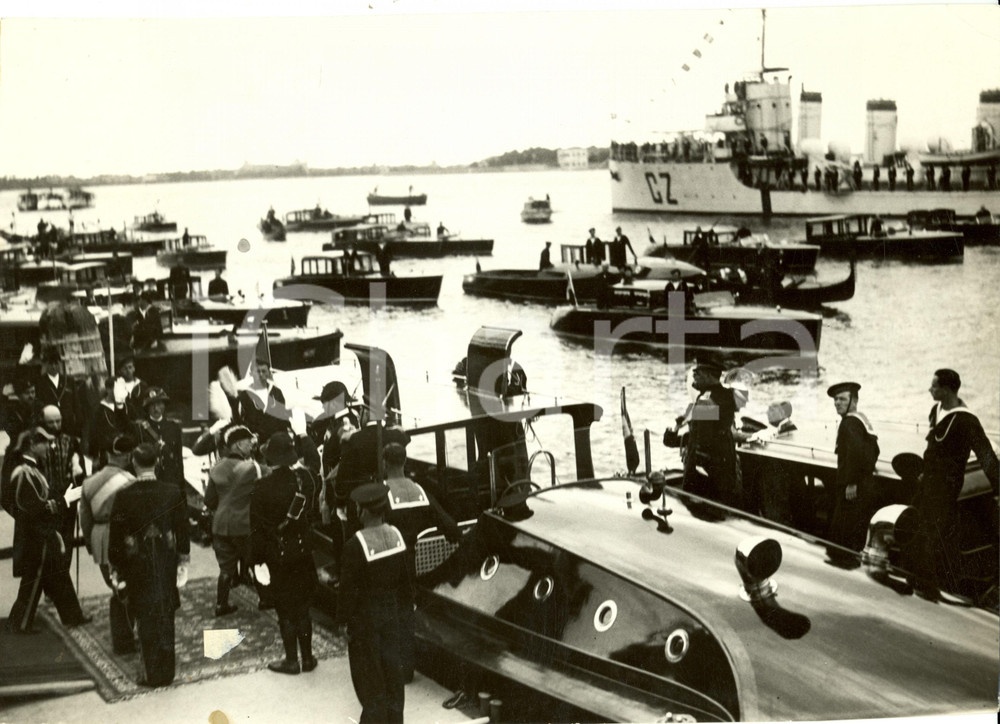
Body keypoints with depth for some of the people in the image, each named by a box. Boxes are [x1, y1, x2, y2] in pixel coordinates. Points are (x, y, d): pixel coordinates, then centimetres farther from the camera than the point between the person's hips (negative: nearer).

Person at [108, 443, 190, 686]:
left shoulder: (124, 497, -13)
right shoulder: (172, 492, -7)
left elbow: (116, 535, -7)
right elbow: (182, 527, 0)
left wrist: (115, 567, 5)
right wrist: (183, 560, 10)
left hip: (137, 565, -2)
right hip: (166, 561, 2)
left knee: (145, 616, 7)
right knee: (165, 615, 13)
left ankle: (152, 673, 10)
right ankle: (166, 670, 21)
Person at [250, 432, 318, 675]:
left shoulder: (263, 488, -19)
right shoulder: (303, 478, -9)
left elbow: (257, 527, -14)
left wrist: (258, 559, -7)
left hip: (277, 555, -4)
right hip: (303, 552, 4)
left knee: (285, 609, 8)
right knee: (302, 606, 15)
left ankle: (292, 660, 16)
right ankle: (307, 657, 22)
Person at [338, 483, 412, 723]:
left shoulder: (355, 545, -24)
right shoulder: (397, 535, -7)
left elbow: (348, 587, -17)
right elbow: (406, 579, 2)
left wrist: (343, 619, -4)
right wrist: (405, 610, 14)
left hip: (366, 616, -5)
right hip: (394, 612, 5)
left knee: (370, 674, 9)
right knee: (393, 668, 17)